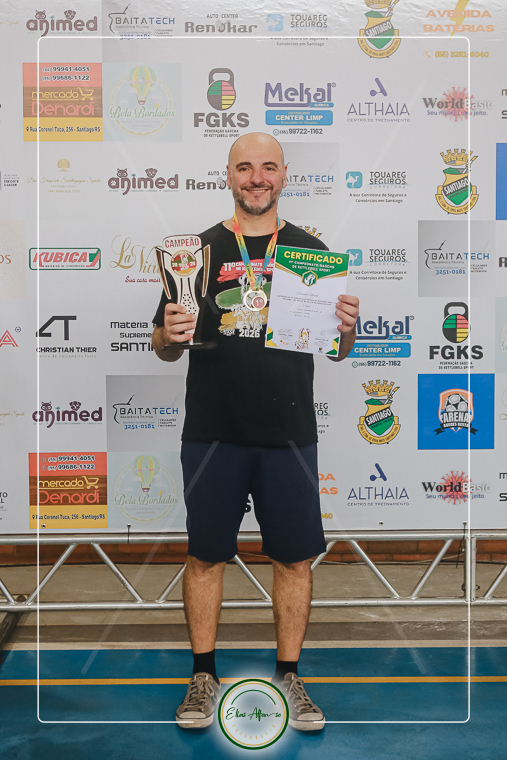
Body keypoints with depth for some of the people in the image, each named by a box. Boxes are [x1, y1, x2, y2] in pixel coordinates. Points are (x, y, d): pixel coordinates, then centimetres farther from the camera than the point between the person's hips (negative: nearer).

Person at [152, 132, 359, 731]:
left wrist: (347, 328, -11)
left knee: (295, 556, 7)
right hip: (212, 433, 0)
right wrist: (171, 335, -14)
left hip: (289, 433, 1)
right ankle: (203, 676, 27)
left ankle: (288, 676, 27)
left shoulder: (312, 252, 9)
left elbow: (335, 350, 10)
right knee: (206, 554, 8)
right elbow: (163, 347, 8)